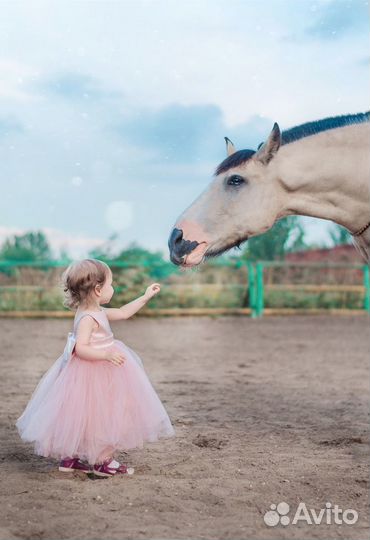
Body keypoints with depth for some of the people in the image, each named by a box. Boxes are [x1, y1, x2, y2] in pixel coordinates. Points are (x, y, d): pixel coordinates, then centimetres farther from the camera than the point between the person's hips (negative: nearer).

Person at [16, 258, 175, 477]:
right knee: (101, 416, -2)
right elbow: (80, 348, -31)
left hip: (102, 371, 11)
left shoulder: (98, 312, 8)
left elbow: (123, 313, 19)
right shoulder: (87, 318, -23)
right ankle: (102, 461, 9)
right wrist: (106, 355, -39)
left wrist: (146, 296, 22)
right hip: (92, 374, -11)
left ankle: (72, 458, 26)